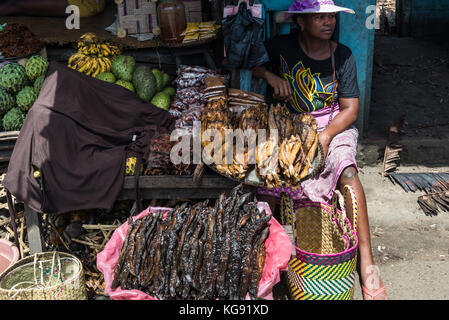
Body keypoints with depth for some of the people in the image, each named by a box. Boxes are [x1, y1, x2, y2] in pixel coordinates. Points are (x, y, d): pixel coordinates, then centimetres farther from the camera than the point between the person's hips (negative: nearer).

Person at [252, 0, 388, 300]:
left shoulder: (342, 55, 0)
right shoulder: (281, 47, -1)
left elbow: (350, 109, -2)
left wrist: (324, 137, -20)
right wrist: (270, 75, -16)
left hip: (332, 126, 0)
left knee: (346, 170, -30)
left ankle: (366, 260, -26)